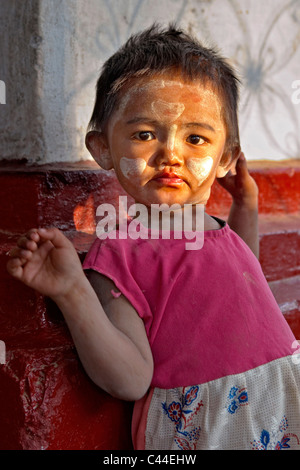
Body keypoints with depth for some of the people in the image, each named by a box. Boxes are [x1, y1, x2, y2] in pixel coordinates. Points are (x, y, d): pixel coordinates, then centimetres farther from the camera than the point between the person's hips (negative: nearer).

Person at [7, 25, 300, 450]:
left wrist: (245, 210, 17)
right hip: (201, 429, -6)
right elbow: (131, 381, -20)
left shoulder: (218, 234, 5)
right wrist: (74, 294, -32)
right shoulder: (121, 252, -15)